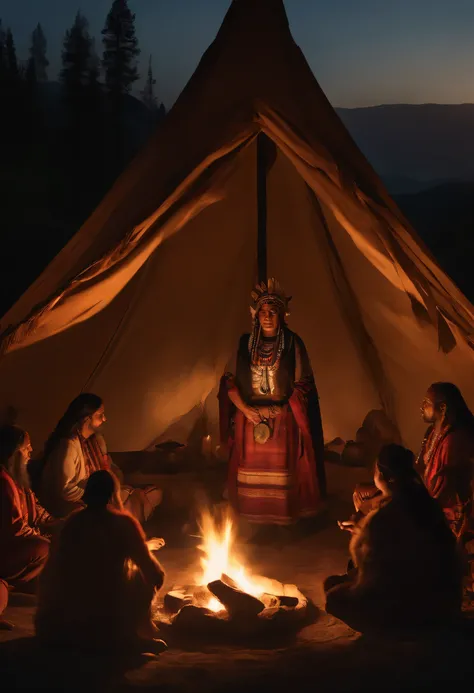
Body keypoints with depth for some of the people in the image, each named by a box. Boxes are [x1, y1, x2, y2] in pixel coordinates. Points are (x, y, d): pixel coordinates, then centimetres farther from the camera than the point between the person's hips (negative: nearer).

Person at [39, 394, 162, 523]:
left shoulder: (96, 439, 5)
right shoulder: (69, 446, -23)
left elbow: (111, 468, 17)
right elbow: (65, 490, -25)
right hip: (75, 505, -9)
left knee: (154, 493, -1)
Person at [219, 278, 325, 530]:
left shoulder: (293, 344, -1)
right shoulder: (244, 343, 4)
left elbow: (303, 385, -1)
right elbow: (229, 381, 4)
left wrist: (278, 409, -11)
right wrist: (246, 409, -9)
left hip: (283, 420, -2)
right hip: (249, 417, 2)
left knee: (281, 470, -3)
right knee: (252, 471, 3)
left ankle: (283, 517, 10)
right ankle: (252, 521, 15)